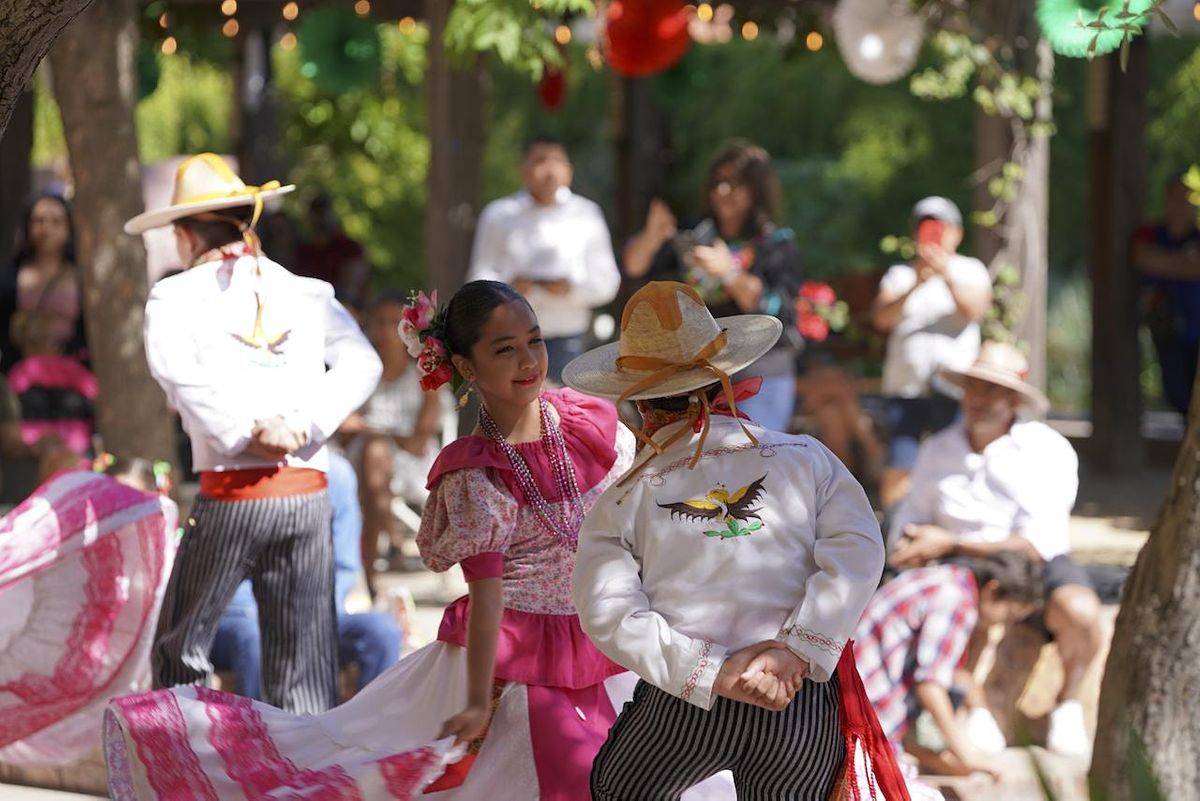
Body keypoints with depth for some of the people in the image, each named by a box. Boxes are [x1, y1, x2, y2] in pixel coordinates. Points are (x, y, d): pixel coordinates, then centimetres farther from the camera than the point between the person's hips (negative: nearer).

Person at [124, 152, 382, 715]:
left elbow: (177, 370, -16)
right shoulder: (309, 294, 12)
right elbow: (362, 363, -4)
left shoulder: (175, 297, 4)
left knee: (180, 652, 11)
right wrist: (306, 426, -10)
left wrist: (248, 430, -15)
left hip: (230, 496, -3)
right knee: (306, 675, 7)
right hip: (308, 494, 3)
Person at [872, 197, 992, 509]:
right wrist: (916, 285, -20)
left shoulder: (970, 270, 10)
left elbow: (975, 310, -8)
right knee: (897, 471, -7)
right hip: (905, 386, 1)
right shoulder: (900, 274, 12)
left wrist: (947, 275, -22)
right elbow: (881, 317, -5)